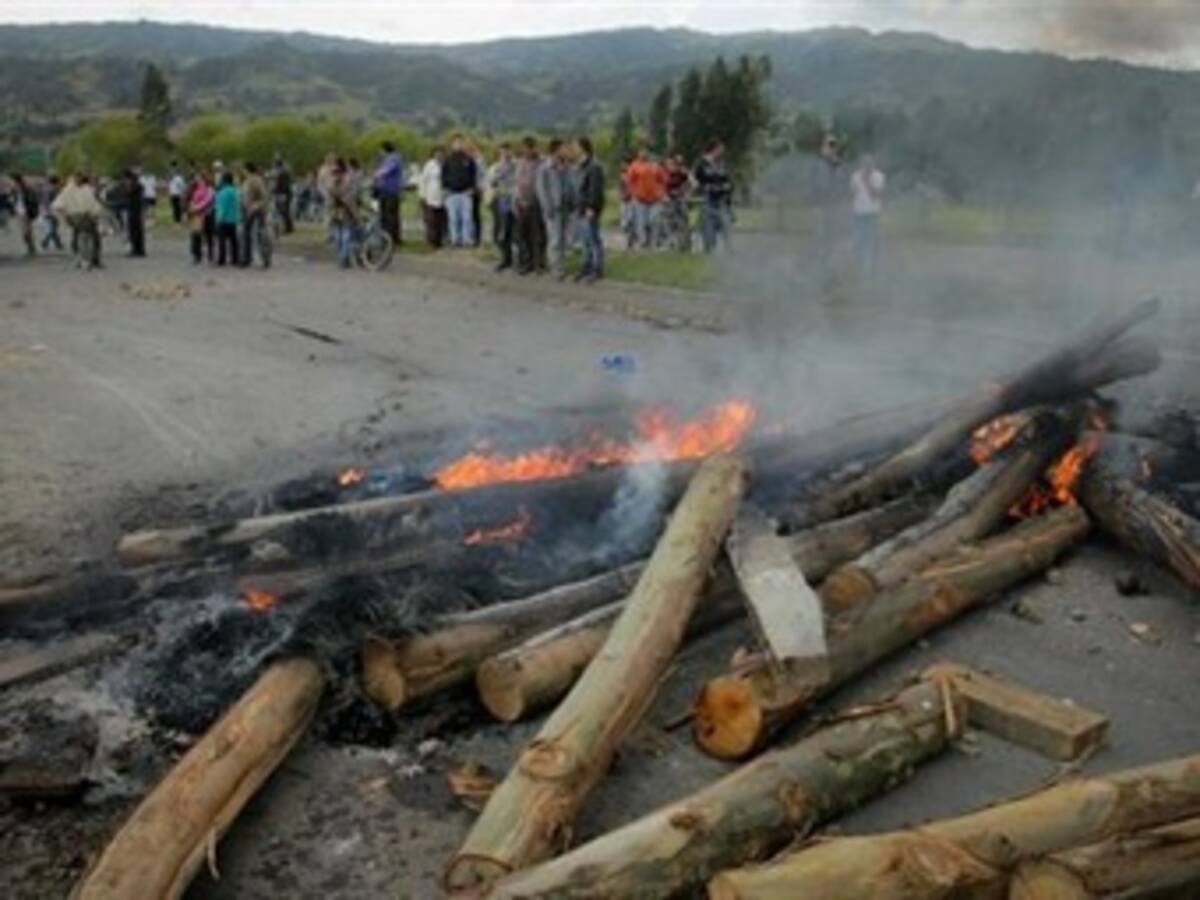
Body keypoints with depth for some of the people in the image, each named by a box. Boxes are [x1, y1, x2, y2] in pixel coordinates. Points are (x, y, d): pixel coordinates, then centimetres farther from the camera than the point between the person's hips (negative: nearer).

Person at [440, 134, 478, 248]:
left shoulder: (468, 159, 8)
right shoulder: (447, 160, 9)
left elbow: (474, 175, 9)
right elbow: (443, 175, 10)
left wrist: (471, 188, -2)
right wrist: (445, 189, -2)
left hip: (466, 192, 0)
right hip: (452, 193, 1)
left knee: (467, 217, -5)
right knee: (453, 218, 0)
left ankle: (467, 239, -2)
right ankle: (455, 239, 4)